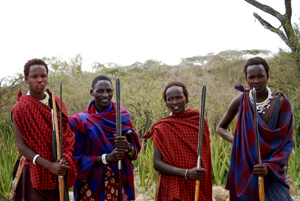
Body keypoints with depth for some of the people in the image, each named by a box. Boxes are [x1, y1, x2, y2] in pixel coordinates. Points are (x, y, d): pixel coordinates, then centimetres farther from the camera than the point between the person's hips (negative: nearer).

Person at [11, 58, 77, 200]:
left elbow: (68, 135, 9)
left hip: (58, 172, 4)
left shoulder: (56, 102, 7)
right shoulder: (20, 109, -8)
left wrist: (64, 159, -11)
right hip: (34, 171, -4)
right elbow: (21, 146, -13)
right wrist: (49, 165, -23)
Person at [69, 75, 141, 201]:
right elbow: (77, 158, -8)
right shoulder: (81, 121, -6)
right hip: (92, 185, -2)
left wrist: (127, 146, -20)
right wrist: (107, 158, -20)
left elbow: (135, 152, 3)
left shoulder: (122, 116, 4)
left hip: (120, 182, 2)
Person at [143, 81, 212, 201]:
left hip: (199, 187, 2)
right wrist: (186, 173, -22)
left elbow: (206, 157, 11)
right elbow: (157, 163, -11)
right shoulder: (161, 128, -4)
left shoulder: (198, 120, 2)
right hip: (173, 189, -2)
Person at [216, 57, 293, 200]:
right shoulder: (241, 101, -1)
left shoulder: (281, 103, -4)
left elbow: (287, 142, -4)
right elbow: (220, 128, 12)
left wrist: (269, 166, -18)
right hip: (245, 168, 1)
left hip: (271, 168, -1)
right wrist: (235, 141, -7)